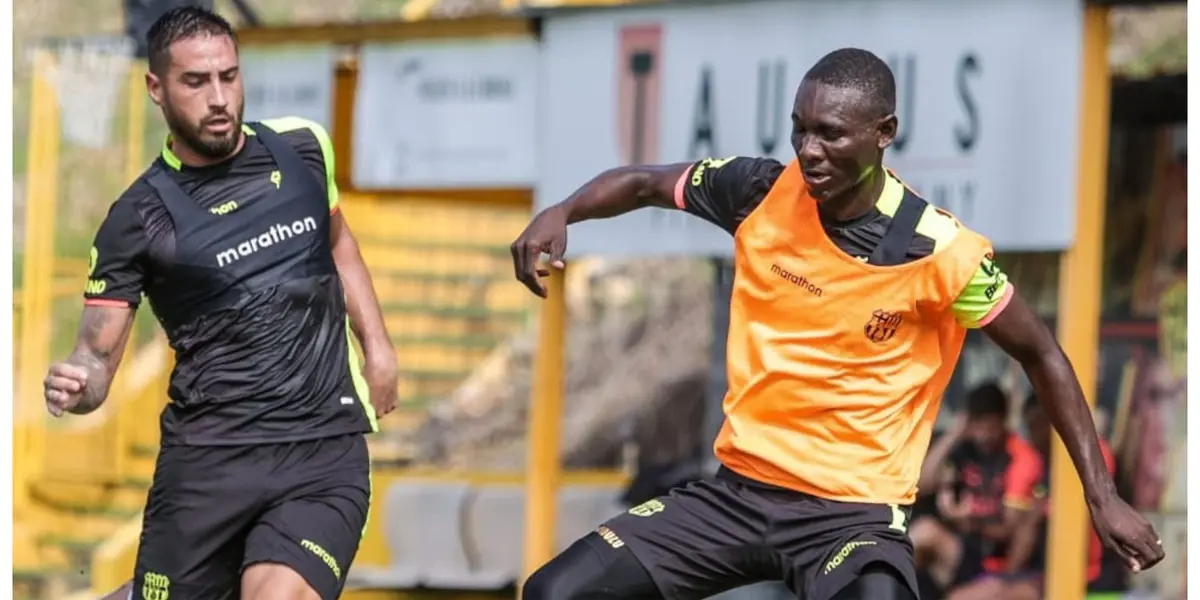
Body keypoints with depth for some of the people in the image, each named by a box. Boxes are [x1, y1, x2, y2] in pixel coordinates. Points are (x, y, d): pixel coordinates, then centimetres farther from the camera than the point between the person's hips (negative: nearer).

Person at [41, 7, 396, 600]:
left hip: (325, 447, 1)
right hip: (208, 457, -1)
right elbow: (98, 355, -2)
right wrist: (75, 386, -24)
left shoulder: (302, 148, 6)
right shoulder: (137, 220, -3)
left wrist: (376, 343, 18)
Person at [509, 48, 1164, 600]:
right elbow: (644, 182, 13)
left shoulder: (939, 252, -13)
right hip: (737, 490, 4)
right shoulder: (764, 191, -4)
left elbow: (1040, 355, 0)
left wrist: (1102, 497, -3)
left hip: (855, 513, -4)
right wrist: (559, 214, -8)